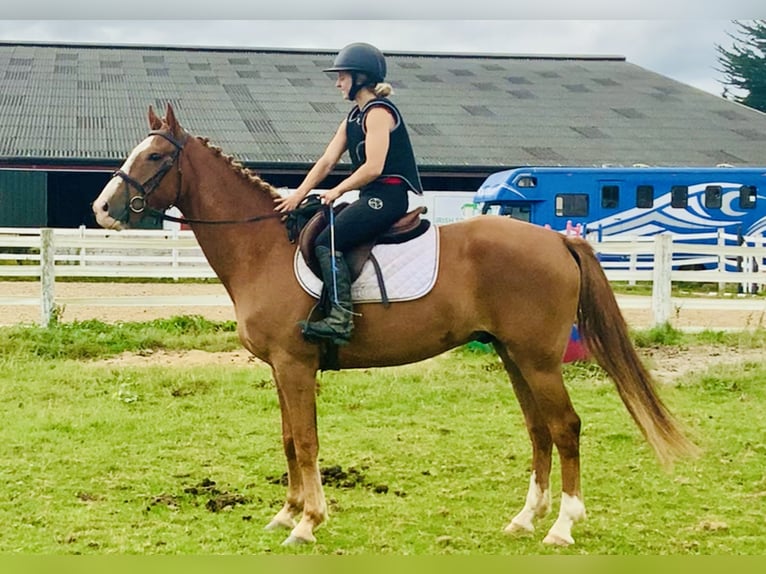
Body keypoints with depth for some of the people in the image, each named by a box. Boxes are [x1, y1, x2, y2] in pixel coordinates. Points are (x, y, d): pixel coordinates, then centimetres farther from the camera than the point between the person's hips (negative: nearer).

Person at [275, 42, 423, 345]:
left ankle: (340, 318, -30)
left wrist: (338, 190, -9)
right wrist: (297, 196, 1)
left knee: (327, 242, -23)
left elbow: (373, 167, -20)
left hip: (387, 196, -10)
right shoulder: (353, 118, 19)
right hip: (372, 197, 11)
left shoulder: (378, 113, -11)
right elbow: (327, 161, 12)